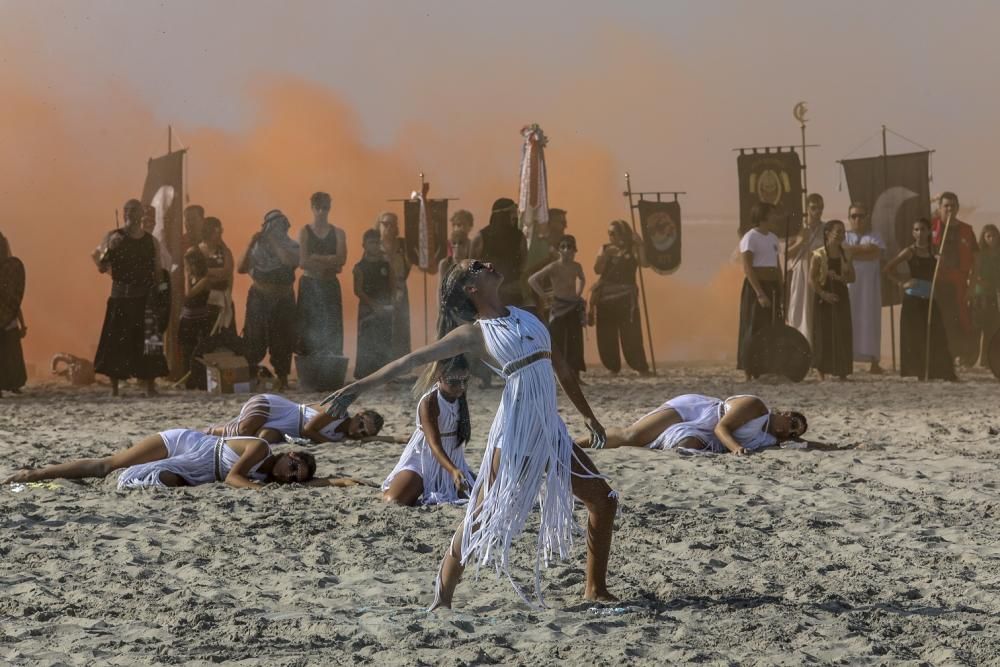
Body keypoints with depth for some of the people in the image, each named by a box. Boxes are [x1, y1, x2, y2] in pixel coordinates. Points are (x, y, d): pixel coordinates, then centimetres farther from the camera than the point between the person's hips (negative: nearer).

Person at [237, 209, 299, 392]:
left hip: (283, 299, -1)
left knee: (281, 339, 1)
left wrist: (275, 242, -16)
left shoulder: (290, 246, 1)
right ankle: (250, 375, 5)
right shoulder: (258, 246, 5)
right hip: (259, 298, 1)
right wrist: (250, 244, -10)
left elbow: (291, 261, -22)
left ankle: (282, 378, 11)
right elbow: (241, 268, -2)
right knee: (254, 338, -2)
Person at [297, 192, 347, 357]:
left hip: (331, 286, 2)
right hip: (309, 285, -2)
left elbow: (341, 260, -8)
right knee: (309, 328, -3)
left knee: (331, 328, -1)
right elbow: (303, 262, -11)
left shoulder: (338, 233, 6)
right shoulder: (304, 232, 0)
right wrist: (330, 263, -8)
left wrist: (316, 258, -13)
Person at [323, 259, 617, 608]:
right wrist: (360, 386, -14)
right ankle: (442, 599, 1)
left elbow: (559, 367, 23)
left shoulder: (524, 316, 13)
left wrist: (587, 414, 28)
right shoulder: (474, 332, -3)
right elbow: (414, 359, -7)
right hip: (514, 434, -6)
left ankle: (596, 589, 18)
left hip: (550, 431, 7)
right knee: (481, 520, -8)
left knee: (604, 499, 8)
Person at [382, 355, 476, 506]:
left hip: (452, 459, 6)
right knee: (393, 500, -25)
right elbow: (435, 444, -33)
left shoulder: (460, 397, -3)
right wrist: (453, 471, -48)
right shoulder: (429, 403, -24)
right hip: (424, 458, -6)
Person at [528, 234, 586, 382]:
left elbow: (582, 279, 29)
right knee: (557, 342, -7)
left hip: (574, 306, 6)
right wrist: (543, 295, -15)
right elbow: (532, 279, -16)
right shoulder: (553, 267, -12)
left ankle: (575, 374, 13)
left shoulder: (576, 267, 6)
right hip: (559, 306, -5)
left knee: (575, 341, 6)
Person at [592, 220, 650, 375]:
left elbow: (645, 262, -16)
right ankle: (613, 367, 15)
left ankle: (641, 368, -8)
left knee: (630, 333, -10)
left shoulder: (633, 248, 1)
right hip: (605, 294, 4)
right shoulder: (606, 248, 11)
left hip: (626, 294, -4)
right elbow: (598, 269, -2)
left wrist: (639, 245, -18)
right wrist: (606, 254, -12)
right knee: (606, 334, 4)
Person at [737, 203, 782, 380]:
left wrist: (780, 292, 13)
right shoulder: (750, 238, -9)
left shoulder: (772, 238, 15)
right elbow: (747, 268, -16)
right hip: (755, 286, -8)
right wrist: (760, 294, -22)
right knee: (754, 329, -7)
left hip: (772, 286, 8)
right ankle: (749, 370, -4)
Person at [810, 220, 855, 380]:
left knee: (842, 334, 2)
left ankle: (842, 373, 7)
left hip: (841, 296, 4)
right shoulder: (819, 255, -6)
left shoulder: (845, 255, 7)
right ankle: (821, 372, 3)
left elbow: (852, 277, 7)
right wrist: (823, 293, -18)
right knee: (823, 335, -3)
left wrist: (839, 278, -12)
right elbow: (812, 279, -9)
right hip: (824, 298, -4)